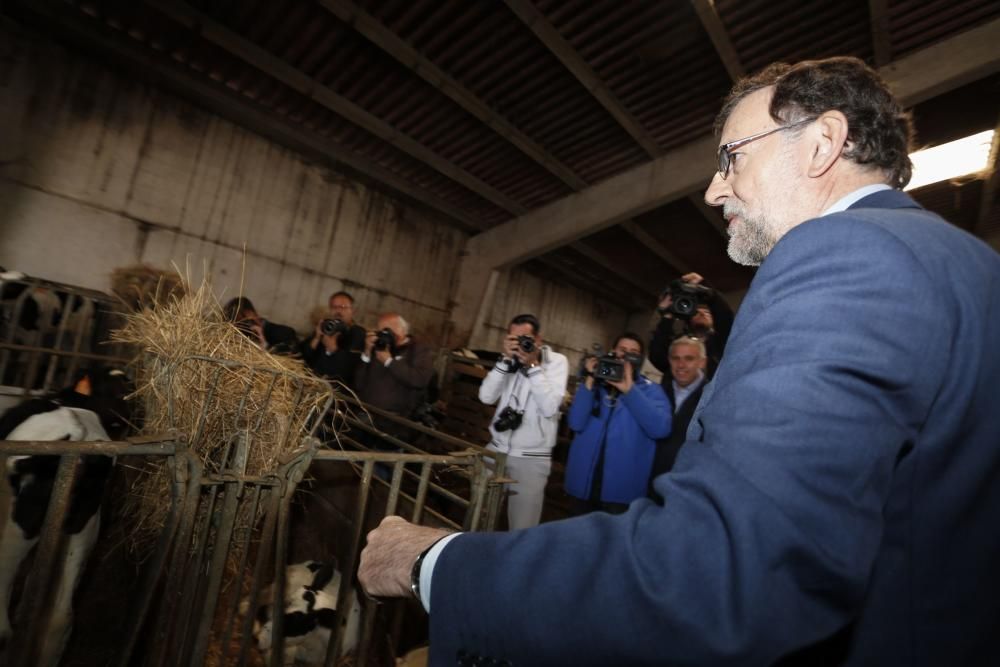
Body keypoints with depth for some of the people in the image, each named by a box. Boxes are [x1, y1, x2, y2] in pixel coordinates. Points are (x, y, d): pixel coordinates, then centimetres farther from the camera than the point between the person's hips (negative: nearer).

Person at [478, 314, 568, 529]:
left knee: (522, 529, 0)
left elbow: (550, 408, -16)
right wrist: (505, 360, -13)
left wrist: (532, 366, -18)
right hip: (496, 450, 4)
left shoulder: (557, 361, -3)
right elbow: (486, 397, -5)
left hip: (531, 458, -3)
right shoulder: (511, 359, 7)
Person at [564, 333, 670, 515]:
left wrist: (629, 390, -20)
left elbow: (661, 429, -18)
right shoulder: (595, 384, 4)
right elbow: (576, 423, -8)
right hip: (584, 484, 3)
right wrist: (589, 381, -15)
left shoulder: (651, 391, 0)